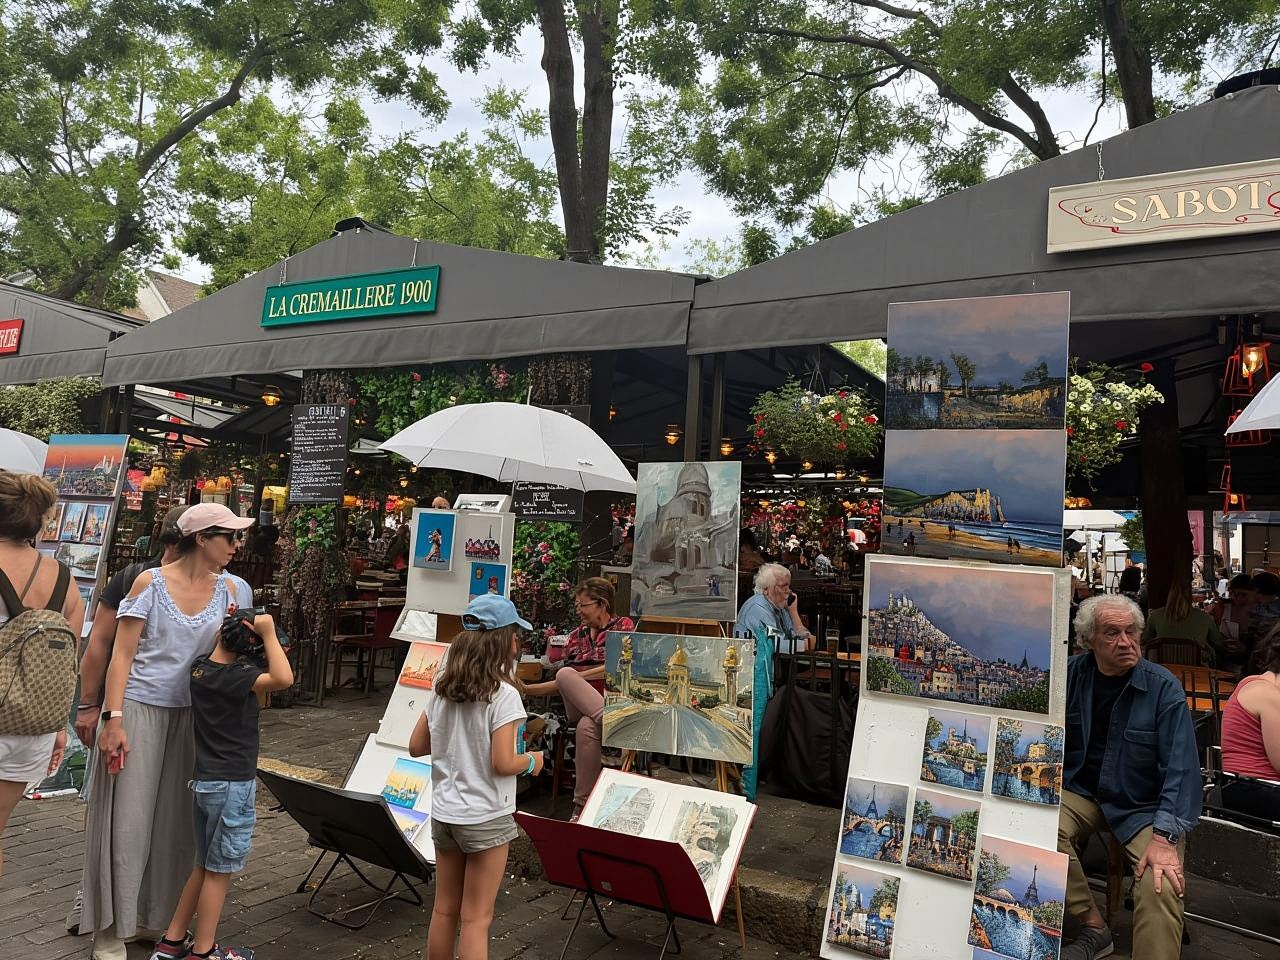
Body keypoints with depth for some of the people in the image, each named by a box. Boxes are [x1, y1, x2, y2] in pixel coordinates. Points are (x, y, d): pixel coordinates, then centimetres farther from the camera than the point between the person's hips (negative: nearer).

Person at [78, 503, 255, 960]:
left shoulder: (228, 590, 3)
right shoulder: (151, 583, -8)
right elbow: (122, 654, -8)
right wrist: (113, 718, -14)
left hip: (190, 713, 4)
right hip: (140, 708, -4)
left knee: (175, 819, 10)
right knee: (127, 820, 3)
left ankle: (150, 915, 26)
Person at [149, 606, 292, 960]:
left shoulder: (199, 668, 1)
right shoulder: (233, 678, -22)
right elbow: (283, 679, -38)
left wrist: (227, 625, 7)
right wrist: (268, 634, -30)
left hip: (204, 781, 8)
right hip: (232, 786, -8)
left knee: (204, 867, 22)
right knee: (220, 870, 7)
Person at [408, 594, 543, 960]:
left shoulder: (442, 686, 1)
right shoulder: (503, 694, -19)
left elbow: (417, 746, 6)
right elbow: (503, 764, -22)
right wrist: (532, 762, -3)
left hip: (443, 813, 6)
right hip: (485, 818, -6)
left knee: (444, 910, 19)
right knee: (476, 918, 6)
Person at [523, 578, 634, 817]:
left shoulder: (624, 626, 7)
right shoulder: (577, 635, 20)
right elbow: (561, 682, 19)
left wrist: (578, 676, -10)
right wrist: (525, 689, 9)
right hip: (579, 705, 4)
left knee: (587, 726, -39)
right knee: (565, 673, -32)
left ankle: (582, 806, -31)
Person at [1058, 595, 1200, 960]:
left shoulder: (1164, 687, -11)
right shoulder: (1071, 674, -3)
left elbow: (1181, 766, -15)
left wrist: (1165, 837, -23)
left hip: (1143, 807, -2)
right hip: (1079, 792, 2)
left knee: (1161, 884, -29)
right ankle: (1094, 927, -6)